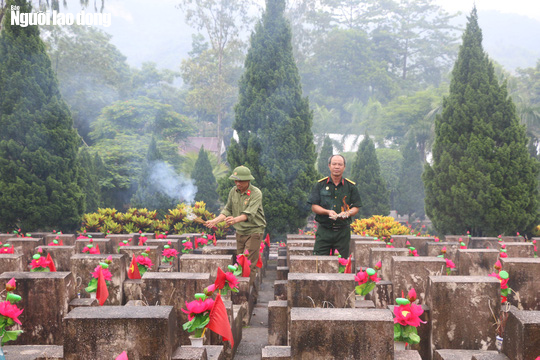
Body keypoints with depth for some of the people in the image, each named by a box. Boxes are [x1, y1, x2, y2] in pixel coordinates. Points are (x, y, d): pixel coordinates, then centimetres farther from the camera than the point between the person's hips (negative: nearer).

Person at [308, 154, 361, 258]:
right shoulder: (320, 184, 4)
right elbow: (314, 207, 2)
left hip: (343, 231, 1)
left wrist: (347, 213, -14)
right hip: (324, 231, -1)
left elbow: (356, 208, 8)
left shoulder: (351, 186, 7)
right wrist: (328, 212, -16)